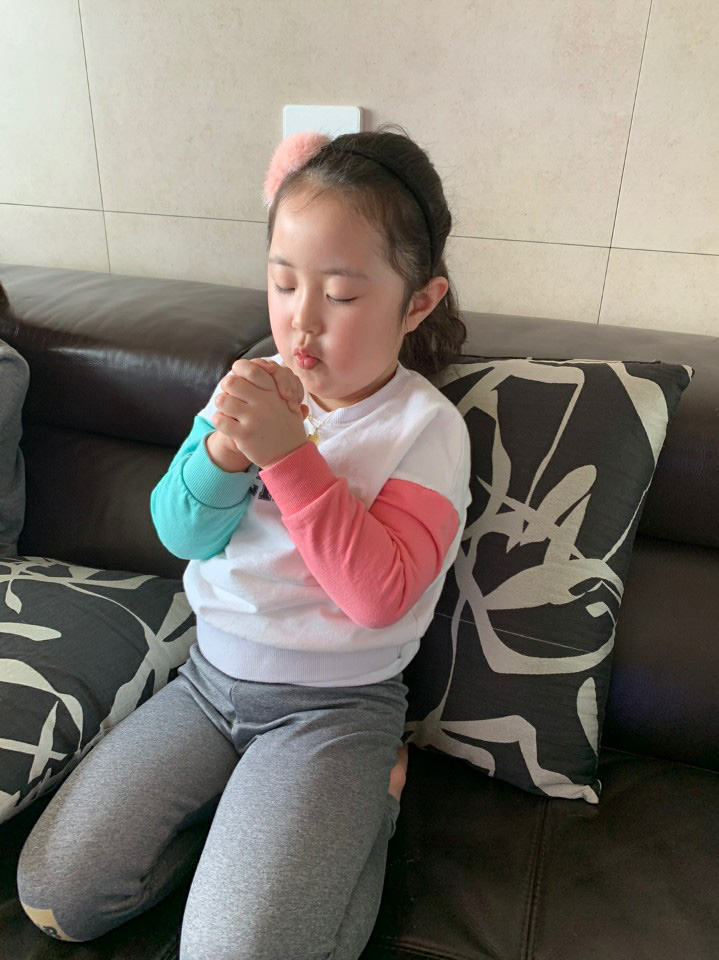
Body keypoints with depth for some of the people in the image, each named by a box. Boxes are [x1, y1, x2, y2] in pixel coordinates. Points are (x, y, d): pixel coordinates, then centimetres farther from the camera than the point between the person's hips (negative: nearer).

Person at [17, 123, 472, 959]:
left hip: (334, 702, -4)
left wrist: (289, 453, -29)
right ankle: (243, 797, 17)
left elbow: (379, 593, -24)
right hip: (212, 673, 5)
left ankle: (365, 793, 10)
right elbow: (180, 532, -3)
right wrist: (225, 449, -24)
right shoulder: (257, 389, -1)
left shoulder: (425, 427, -14)